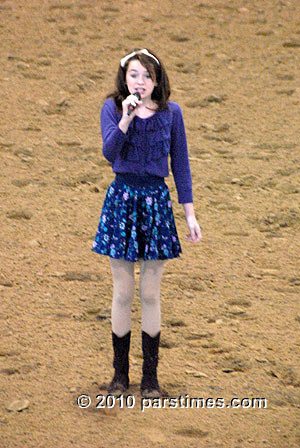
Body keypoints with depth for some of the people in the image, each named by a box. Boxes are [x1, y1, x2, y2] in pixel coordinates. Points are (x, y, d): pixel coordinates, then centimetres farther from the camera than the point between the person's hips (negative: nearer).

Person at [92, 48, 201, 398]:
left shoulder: (171, 113, 1)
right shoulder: (112, 108, -2)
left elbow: (180, 164, 6)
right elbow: (109, 152, -17)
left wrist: (190, 215, 5)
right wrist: (126, 117, -29)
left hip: (157, 200, 1)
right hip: (121, 199, -1)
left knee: (150, 295, 5)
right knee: (123, 293, 4)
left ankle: (150, 376, 14)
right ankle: (120, 374, 16)